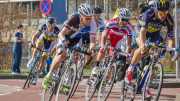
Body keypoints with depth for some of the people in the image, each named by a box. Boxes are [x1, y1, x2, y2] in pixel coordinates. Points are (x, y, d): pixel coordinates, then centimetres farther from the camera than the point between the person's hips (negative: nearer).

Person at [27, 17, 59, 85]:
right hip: (43, 38, 1)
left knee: (43, 59, -10)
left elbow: (56, 43, -37)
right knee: (38, 45, -34)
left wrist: (52, 52, -51)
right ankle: (32, 59, -7)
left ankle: (36, 76, 1)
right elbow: (35, 35, -33)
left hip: (50, 43, -1)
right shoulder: (44, 27, -32)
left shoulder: (56, 30, -35)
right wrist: (33, 42, -52)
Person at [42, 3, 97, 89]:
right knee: (61, 56, -25)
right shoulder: (74, 19, -38)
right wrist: (64, 41, -63)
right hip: (65, 37, -3)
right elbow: (62, 33, -41)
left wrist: (93, 49, -56)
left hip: (76, 40, 3)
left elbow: (92, 41, -33)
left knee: (75, 58, -18)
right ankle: (49, 75, -3)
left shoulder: (92, 24, -31)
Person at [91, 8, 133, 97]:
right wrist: (103, 47, -61)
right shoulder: (111, 22, -38)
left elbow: (129, 44, -35)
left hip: (117, 40, 2)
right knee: (104, 49, -35)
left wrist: (127, 57, -46)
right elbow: (104, 36, -44)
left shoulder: (129, 28, -34)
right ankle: (96, 67, -12)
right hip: (108, 36, -2)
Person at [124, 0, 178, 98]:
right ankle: (129, 70, -14)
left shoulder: (169, 20, -27)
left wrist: (171, 51, -36)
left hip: (154, 34, 3)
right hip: (140, 30, -3)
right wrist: (143, 44, -61)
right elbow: (143, 31, -45)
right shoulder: (149, 14, -37)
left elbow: (171, 38, -21)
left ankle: (146, 87, 2)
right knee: (143, 48, -35)